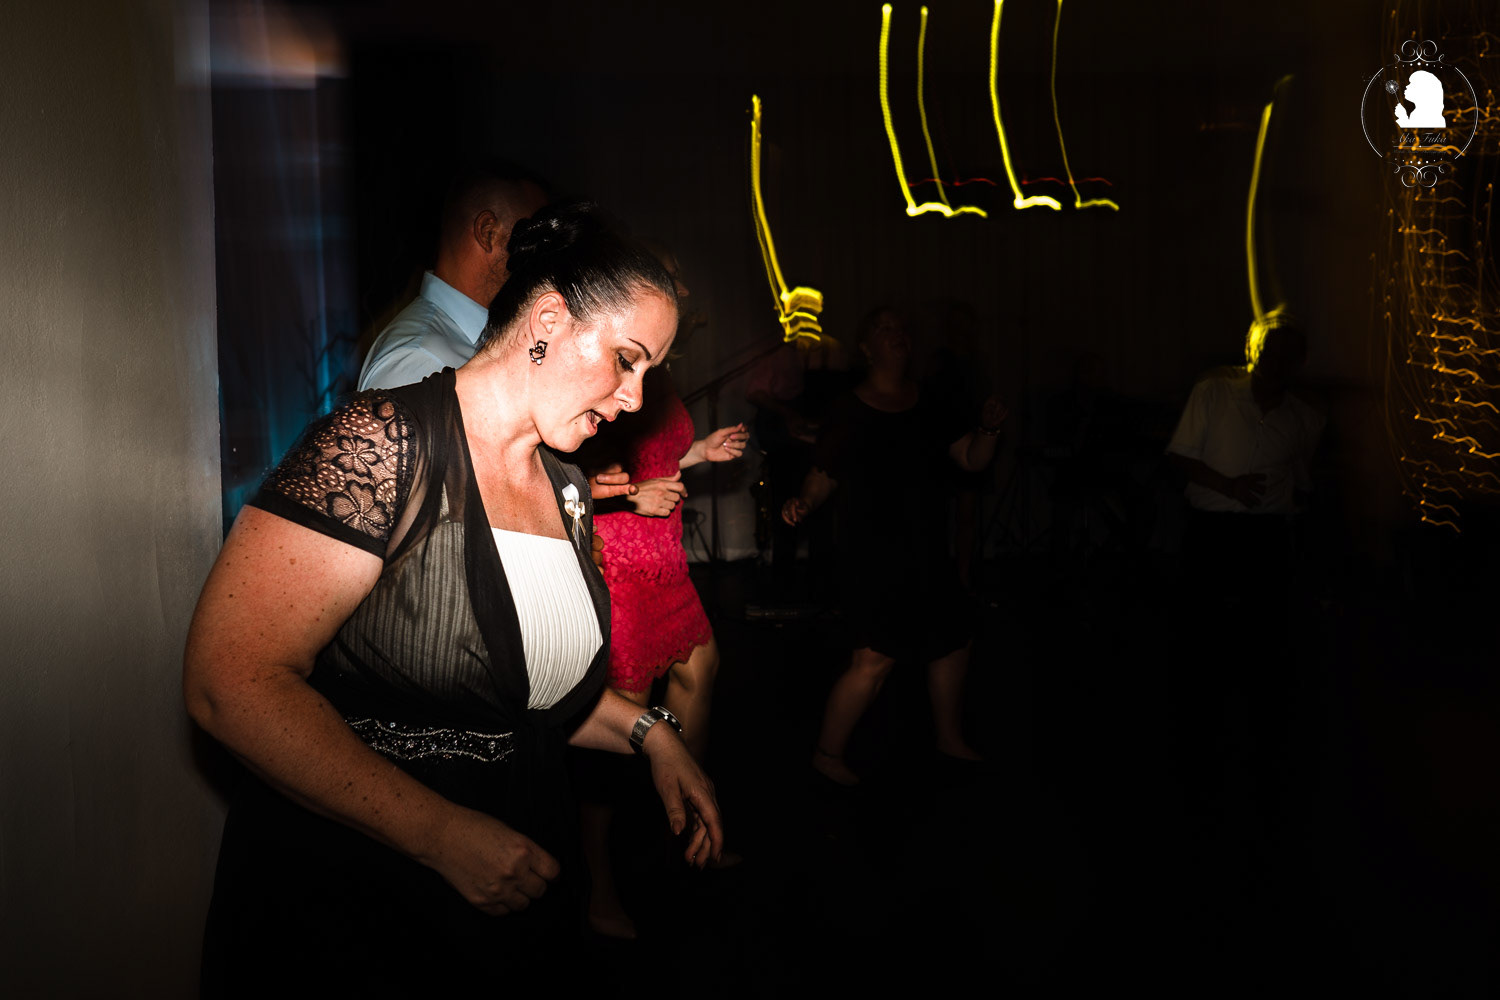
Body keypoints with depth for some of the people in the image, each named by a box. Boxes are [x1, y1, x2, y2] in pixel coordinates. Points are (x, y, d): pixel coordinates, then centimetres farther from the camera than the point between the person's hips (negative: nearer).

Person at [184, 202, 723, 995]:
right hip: (345, 915, -7)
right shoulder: (385, 445, -18)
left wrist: (646, 733, 3)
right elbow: (229, 681, -25)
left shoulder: (565, 489, 7)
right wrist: (444, 834, -24)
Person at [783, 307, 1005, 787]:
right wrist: (804, 504, -24)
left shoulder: (930, 409, 9)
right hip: (874, 554, -7)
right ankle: (827, 753, 3)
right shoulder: (849, 414, -6)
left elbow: (973, 460, 8)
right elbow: (824, 476, -5)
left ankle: (950, 738, 36)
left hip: (927, 546, 7)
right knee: (876, 657, -13)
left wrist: (988, 428, -10)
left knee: (953, 638, 16)